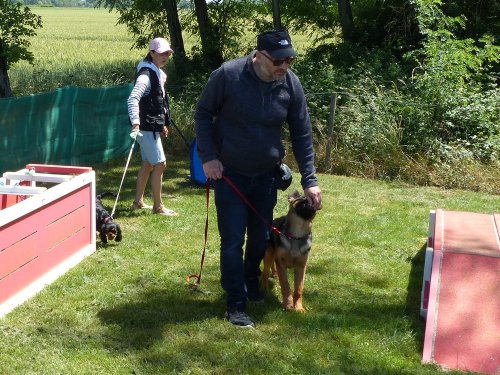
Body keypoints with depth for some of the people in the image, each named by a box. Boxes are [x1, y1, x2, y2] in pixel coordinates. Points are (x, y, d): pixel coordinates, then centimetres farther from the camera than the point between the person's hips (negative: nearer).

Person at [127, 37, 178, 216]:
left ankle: (138, 201, 26)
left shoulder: (158, 73, 13)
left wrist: (162, 125, 25)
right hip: (146, 127, -10)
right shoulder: (146, 75, -18)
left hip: (153, 126, 10)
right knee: (160, 164, -7)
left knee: (148, 164, 16)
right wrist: (136, 123, -39)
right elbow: (133, 99, -30)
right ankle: (158, 206, 2)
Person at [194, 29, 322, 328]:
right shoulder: (228, 75, -20)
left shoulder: (291, 84, -11)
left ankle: (251, 282, 40)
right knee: (233, 240, -3)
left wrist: (310, 181, -6)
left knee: (261, 237, 14)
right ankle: (236, 304, 8)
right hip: (229, 173, -3)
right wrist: (208, 157, -14)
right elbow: (203, 114, -6)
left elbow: (302, 135, -3)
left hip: (266, 175, 3)